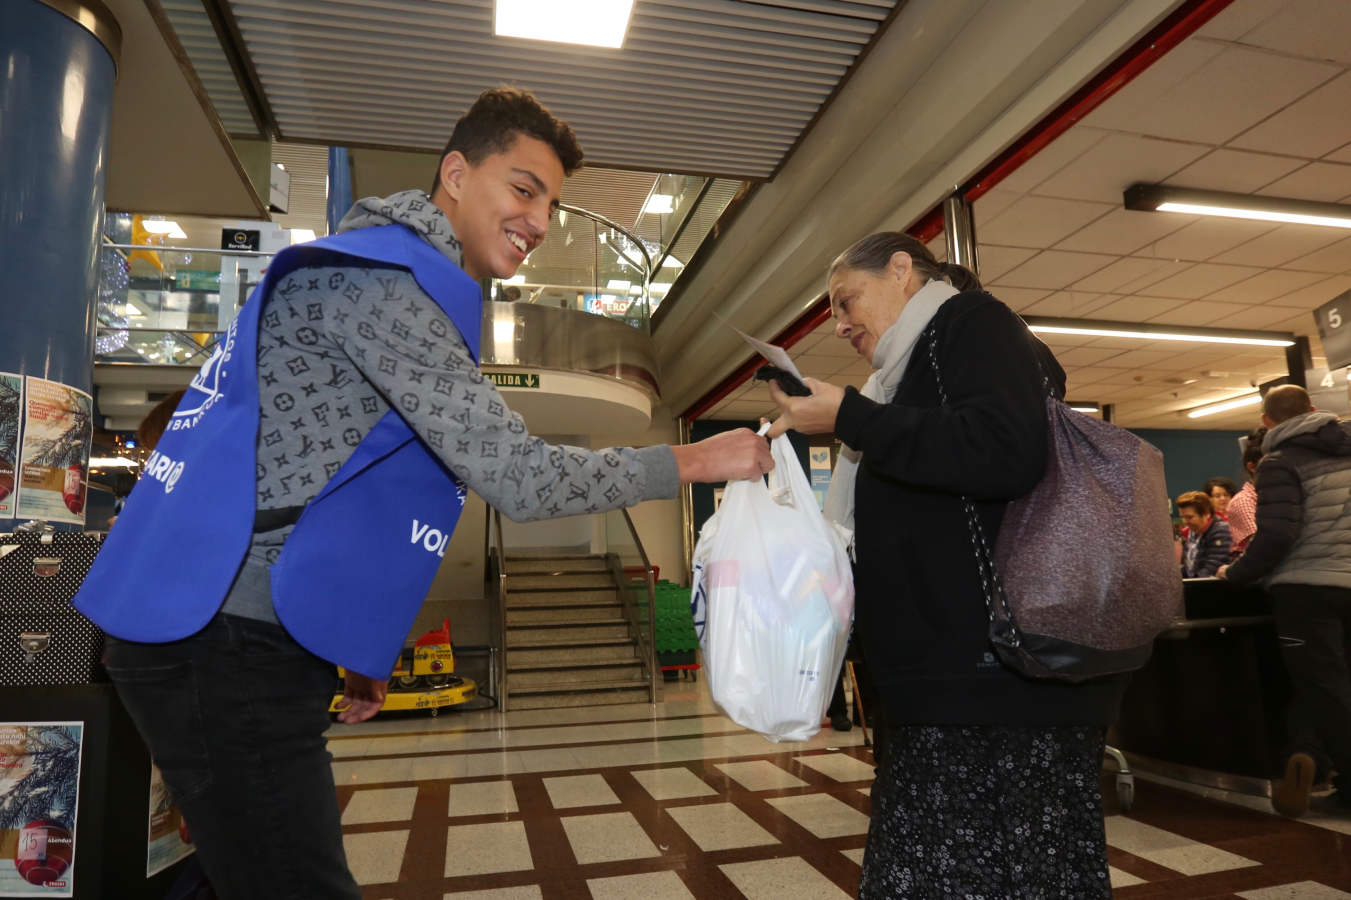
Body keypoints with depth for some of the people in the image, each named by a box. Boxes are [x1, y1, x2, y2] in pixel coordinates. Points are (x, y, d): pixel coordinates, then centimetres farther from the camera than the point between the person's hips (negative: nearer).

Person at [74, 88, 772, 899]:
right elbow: (519, 478, -24)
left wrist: (356, 646, 20)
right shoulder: (380, 277, -17)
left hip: (245, 644, 10)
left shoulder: (405, 281, 16)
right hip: (228, 649, -10)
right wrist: (695, 462, -13)